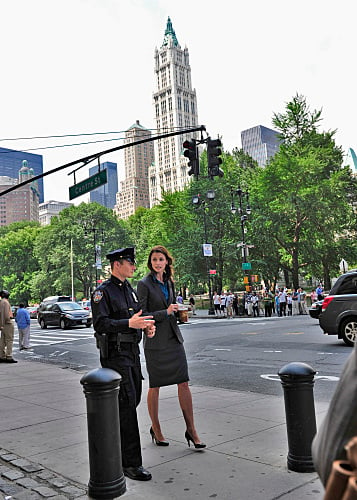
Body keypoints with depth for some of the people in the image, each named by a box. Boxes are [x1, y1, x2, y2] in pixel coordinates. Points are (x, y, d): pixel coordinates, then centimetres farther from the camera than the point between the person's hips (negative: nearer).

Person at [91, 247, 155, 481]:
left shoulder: (130, 290, 15)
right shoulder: (103, 292, -11)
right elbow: (100, 323, -21)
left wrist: (148, 326, -1)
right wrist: (129, 323, -32)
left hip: (133, 352, 9)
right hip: (115, 354, -9)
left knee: (133, 399, 17)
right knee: (126, 403, -9)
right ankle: (131, 462, -3)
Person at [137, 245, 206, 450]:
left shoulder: (169, 282, 12)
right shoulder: (145, 284, -8)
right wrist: (166, 312, -14)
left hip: (174, 337, 6)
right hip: (155, 340, -5)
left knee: (184, 382, 2)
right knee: (155, 386, 6)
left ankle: (191, 430, 10)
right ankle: (156, 430, 23)